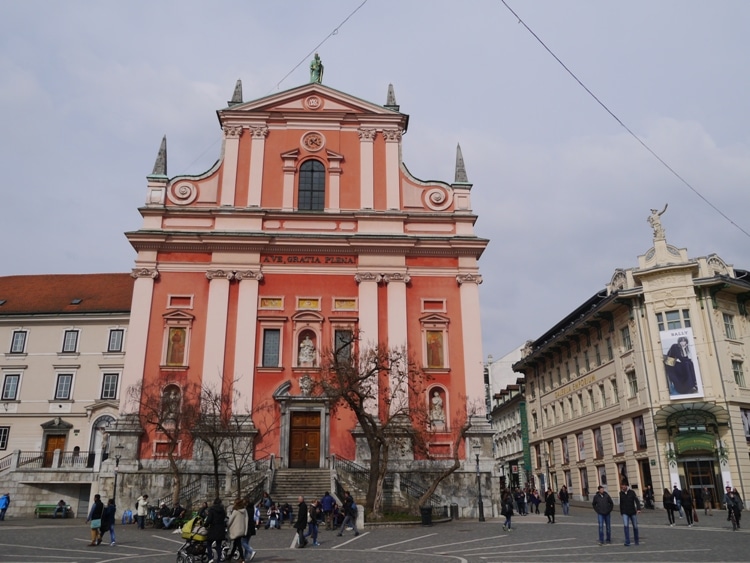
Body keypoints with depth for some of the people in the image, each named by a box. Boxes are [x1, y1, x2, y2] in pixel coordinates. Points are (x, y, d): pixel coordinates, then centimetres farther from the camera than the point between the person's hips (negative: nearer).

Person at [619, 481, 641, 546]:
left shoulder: (632, 492, -7)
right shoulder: (621, 493, -2)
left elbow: (637, 501, -13)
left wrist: (638, 509, -27)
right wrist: (621, 512, 13)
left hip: (633, 512, 0)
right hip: (625, 513, 0)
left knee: (635, 526, 10)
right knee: (626, 526, -15)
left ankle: (636, 541, 31)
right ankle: (627, 542, -13)